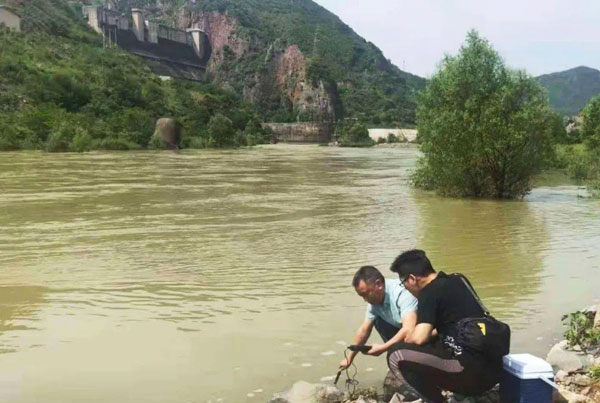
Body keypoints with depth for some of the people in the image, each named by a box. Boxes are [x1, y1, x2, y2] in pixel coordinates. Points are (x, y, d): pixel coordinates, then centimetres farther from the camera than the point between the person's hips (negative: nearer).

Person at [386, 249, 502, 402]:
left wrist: (407, 340, 4)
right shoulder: (454, 281, 15)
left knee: (397, 354, -9)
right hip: (490, 369, 9)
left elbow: (419, 338, -17)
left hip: (473, 372, -9)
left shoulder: (430, 291, -10)